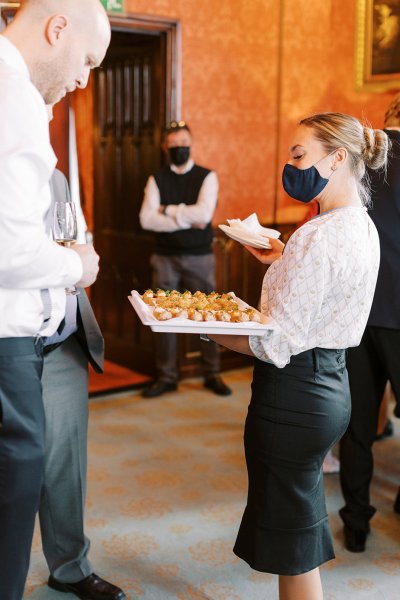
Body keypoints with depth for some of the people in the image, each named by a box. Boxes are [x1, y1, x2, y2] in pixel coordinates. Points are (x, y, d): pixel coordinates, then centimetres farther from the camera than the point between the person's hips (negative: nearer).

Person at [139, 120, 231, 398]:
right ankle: (167, 377, 16)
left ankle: (212, 375, 17)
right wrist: (185, 219, -15)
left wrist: (168, 210, -9)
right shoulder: (156, 179, 5)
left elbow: (204, 214, -16)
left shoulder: (207, 177, 1)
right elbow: (147, 219, -9)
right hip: (165, 258, 2)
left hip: (200, 257, -1)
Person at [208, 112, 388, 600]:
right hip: (330, 383, 10)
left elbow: (275, 345, -22)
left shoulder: (318, 236, -22)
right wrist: (283, 262, 18)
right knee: (301, 522, 24)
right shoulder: (362, 227, 9)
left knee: (291, 546, 6)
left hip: (294, 394, -10)